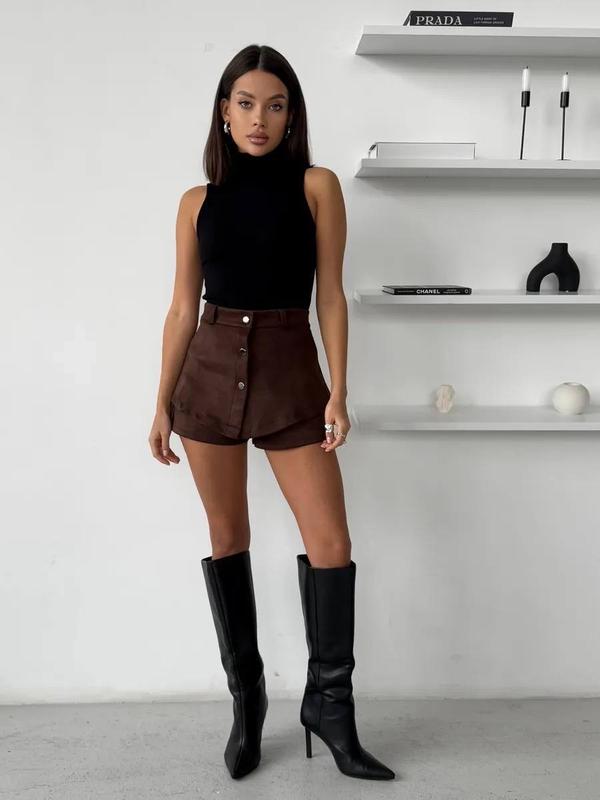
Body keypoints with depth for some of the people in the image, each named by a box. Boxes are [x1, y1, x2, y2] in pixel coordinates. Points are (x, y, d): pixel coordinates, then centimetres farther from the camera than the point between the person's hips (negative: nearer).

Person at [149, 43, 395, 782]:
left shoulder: (317, 185, 1)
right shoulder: (197, 201, 6)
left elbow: (331, 296, -1)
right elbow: (182, 307, 7)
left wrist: (338, 391, -8)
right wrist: (162, 403, 5)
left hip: (290, 370, -1)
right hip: (210, 371, 2)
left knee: (331, 542, -7)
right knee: (228, 539, 7)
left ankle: (329, 705, 10)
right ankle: (246, 700, 22)